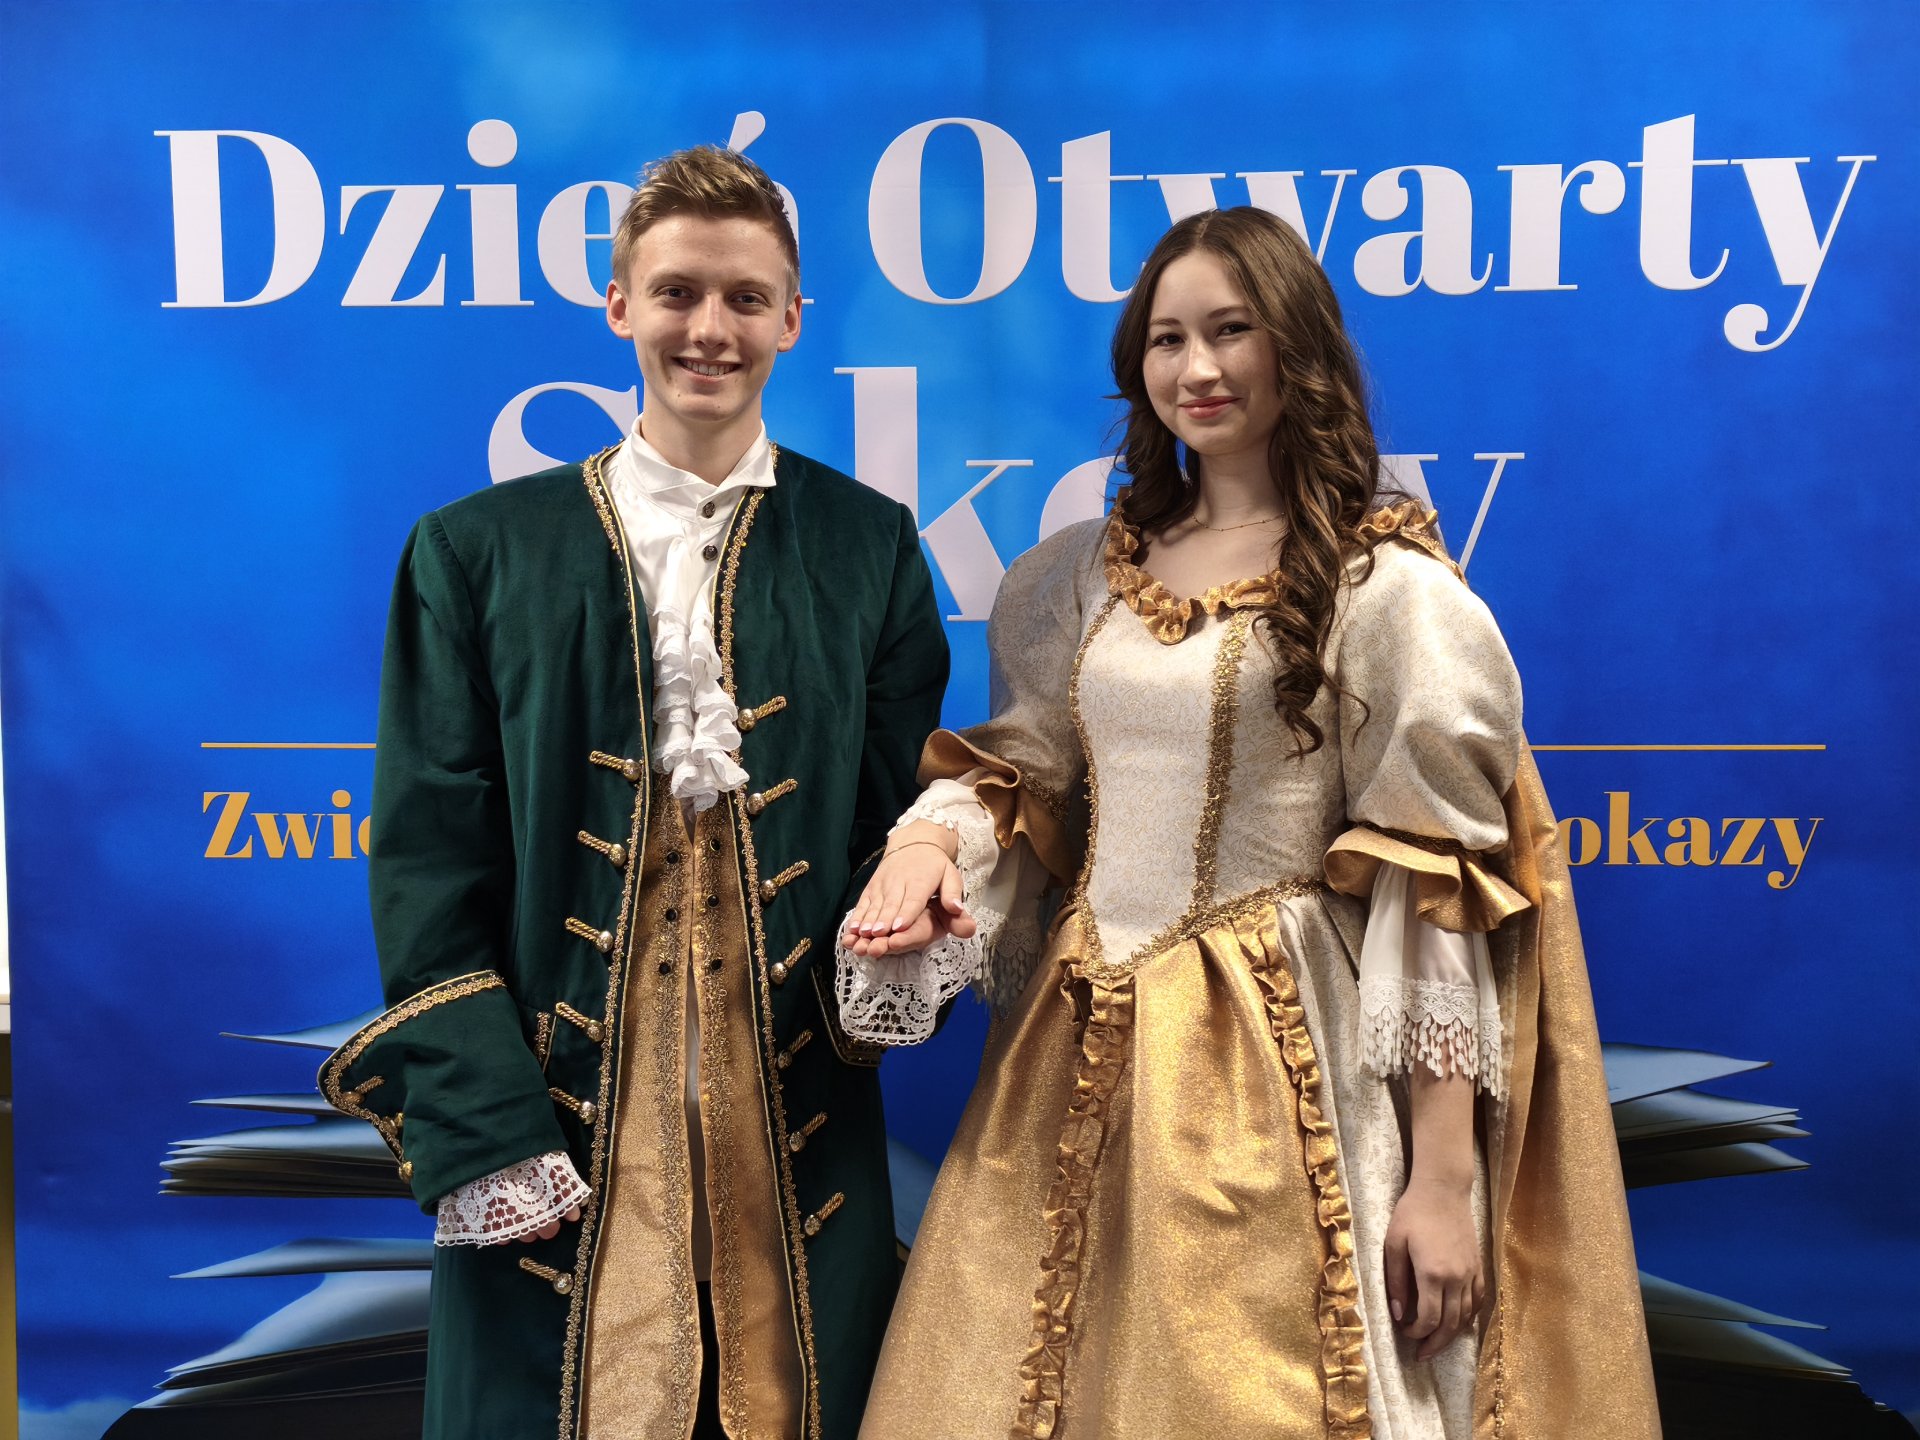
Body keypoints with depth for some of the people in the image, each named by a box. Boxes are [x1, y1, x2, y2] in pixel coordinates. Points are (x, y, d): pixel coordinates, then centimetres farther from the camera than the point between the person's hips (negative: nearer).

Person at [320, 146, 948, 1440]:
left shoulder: (872, 548, 6)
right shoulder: (479, 552, 4)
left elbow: (909, 814, 8)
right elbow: (429, 857, 0)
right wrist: (482, 1133, -8)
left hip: (801, 1139, 1)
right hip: (554, 1145, 0)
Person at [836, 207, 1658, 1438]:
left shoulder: (1387, 588, -7)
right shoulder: (1090, 575, 11)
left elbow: (1434, 896, -10)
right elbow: (1017, 771, 15)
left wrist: (1446, 1178, -13)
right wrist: (931, 840, -9)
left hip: (1276, 1067, -5)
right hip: (1083, 1068, 5)